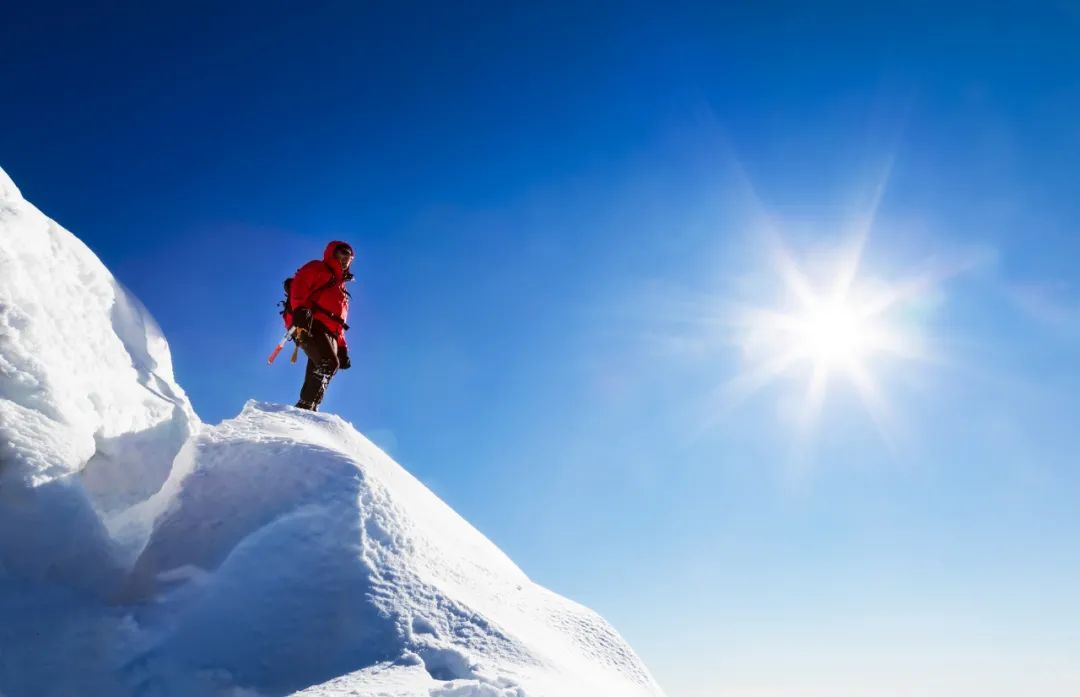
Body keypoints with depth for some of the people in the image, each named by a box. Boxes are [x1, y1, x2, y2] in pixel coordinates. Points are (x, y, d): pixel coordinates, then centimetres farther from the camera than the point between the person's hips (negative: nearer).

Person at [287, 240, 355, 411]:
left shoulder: (340, 289, 36)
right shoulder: (317, 268, 15)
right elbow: (298, 286, -5)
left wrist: (342, 349, 21)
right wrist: (300, 309, -24)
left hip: (329, 334, 8)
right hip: (311, 326, -8)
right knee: (329, 363, -26)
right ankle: (305, 406, -31)